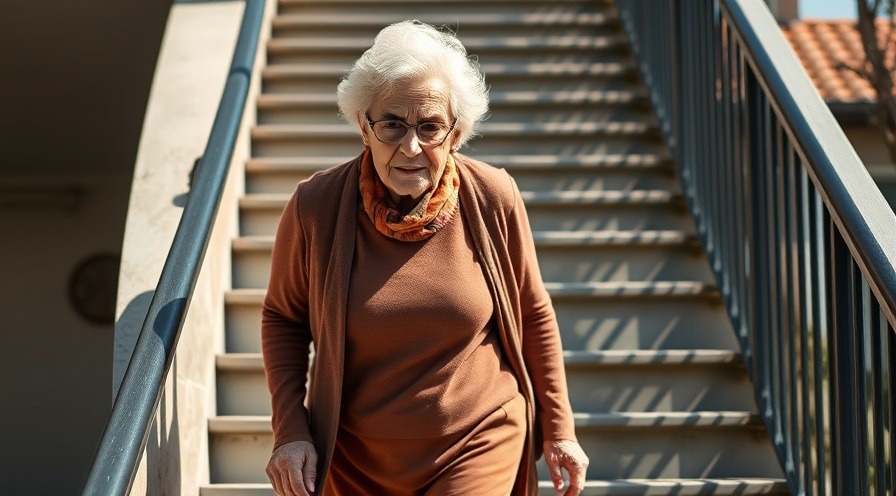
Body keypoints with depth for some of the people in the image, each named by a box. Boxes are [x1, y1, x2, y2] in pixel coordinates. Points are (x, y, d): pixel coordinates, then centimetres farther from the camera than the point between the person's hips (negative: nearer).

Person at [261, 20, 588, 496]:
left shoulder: (493, 199, -12)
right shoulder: (315, 206, -13)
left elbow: (533, 313, 2)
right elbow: (283, 316, 2)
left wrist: (559, 430, 7)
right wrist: (289, 428, -7)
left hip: (478, 445, -1)